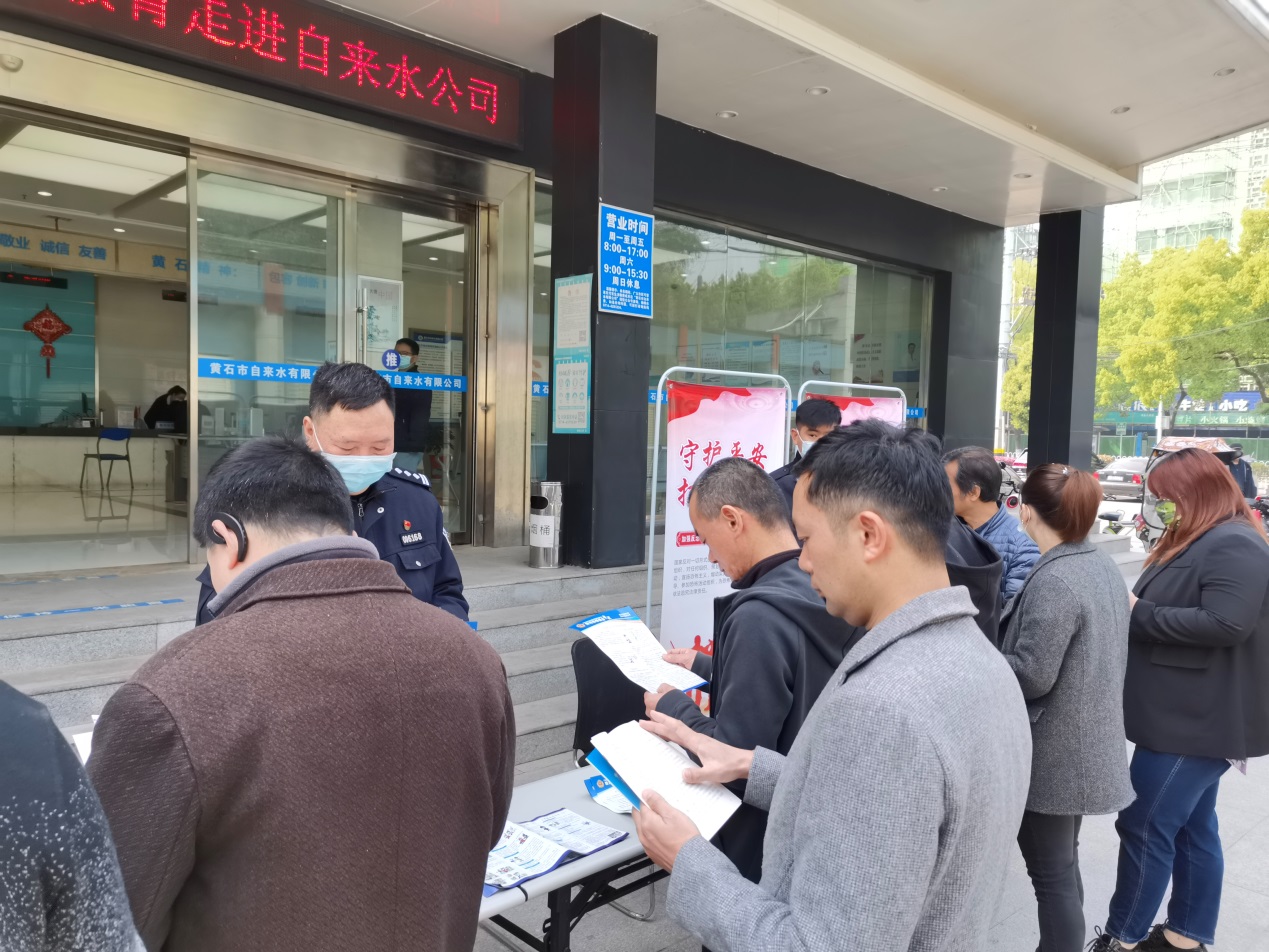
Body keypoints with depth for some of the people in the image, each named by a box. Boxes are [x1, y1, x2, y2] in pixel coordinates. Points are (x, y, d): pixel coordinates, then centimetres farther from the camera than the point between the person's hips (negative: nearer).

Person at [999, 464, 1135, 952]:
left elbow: (1030, 676, -25)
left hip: (1053, 756, -9)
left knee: (1050, 870, 5)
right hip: (1087, 746, 9)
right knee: (1064, 863, 22)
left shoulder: (1052, 581, -25)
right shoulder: (1105, 566, 4)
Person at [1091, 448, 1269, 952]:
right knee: (1192, 828, 17)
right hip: (1191, 716, 10)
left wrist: (1139, 613, -22)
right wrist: (1131, 606, 1)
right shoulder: (1196, 541, 14)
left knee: (1144, 827, -2)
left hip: (1199, 719, -10)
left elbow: (1226, 624, -28)